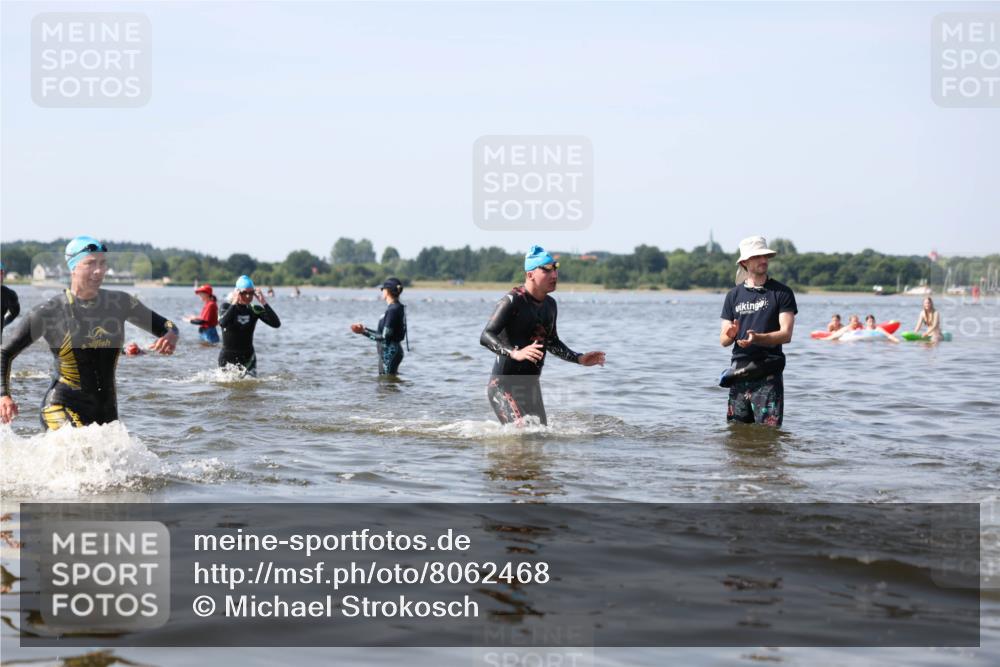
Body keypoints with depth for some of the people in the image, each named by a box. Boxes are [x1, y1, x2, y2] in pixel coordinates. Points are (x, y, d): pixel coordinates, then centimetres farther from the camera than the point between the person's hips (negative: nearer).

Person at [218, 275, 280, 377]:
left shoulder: (255, 310, -3)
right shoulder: (227, 307, -8)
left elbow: (276, 324, -16)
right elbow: (222, 323, -30)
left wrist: (264, 303, -23)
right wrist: (234, 303, -32)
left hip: (248, 357, 2)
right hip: (228, 357, -2)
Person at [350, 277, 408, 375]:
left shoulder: (393, 310, -19)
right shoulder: (396, 308, 11)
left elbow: (384, 336, -21)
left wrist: (364, 332, -15)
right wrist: (365, 329, 15)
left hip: (390, 352, -10)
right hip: (391, 351, 10)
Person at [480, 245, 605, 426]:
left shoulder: (550, 304, 10)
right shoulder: (513, 300, -15)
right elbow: (486, 336, -24)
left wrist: (580, 359, 16)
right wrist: (515, 353, -39)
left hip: (531, 386, 8)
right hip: (503, 385, -8)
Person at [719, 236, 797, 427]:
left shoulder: (781, 293, 1)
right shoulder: (734, 295, 12)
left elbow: (786, 334, -7)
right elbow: (723, 341, 11)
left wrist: (757, 338, -24)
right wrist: (730, 334, -14)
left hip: (768, 376, -4)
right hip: (739, 375, 4)